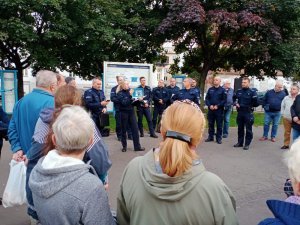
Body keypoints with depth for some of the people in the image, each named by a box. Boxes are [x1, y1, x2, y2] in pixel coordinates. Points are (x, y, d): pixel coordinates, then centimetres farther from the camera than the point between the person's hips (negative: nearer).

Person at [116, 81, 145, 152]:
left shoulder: (130, 91, 7)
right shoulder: (120, 93, -6)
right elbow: (124, 102, -21)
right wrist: (130, 95, -25)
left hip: (131, 112, 4)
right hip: (124, 113, -4)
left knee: (135, 129, 0)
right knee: (124, 130, 6)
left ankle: (137, 146, 5)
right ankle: (124, 146, 20)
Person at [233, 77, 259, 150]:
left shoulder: (252, 92, -7)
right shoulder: (238, 91, 7)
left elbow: (255, 103, -8)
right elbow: (234, 98, 20)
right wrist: (235, 103, 5)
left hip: (248, 113, -5)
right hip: (240, 112, 5)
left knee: (248, 129, 1)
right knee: (240, 128, 14)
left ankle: (247, 144, 10)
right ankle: (240, 142, 25)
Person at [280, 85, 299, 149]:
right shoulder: (286, 98, 7)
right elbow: (282, 106, 16)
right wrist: (283, 113, 9)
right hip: (286, 118, 3)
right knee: (287, 132, 12)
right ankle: (286, 144, 23)